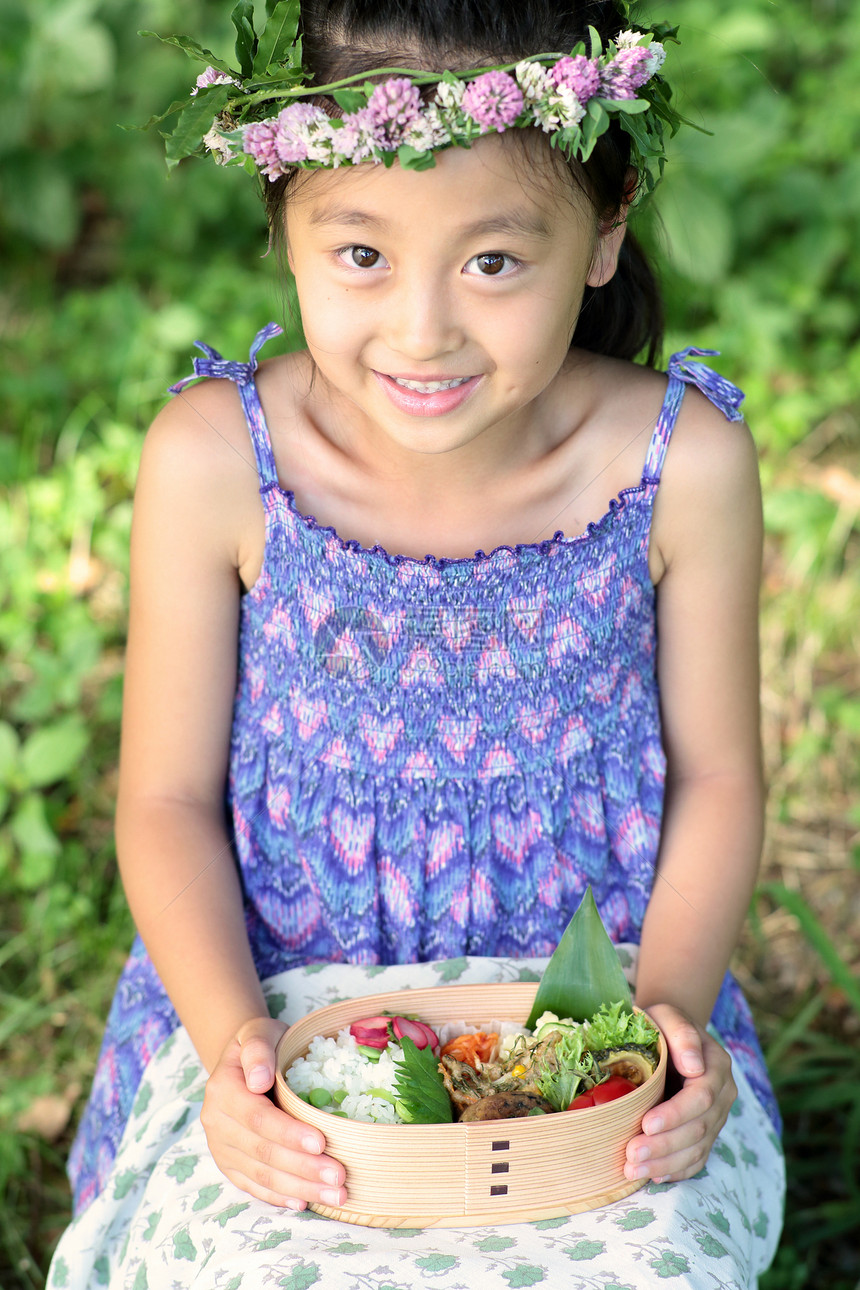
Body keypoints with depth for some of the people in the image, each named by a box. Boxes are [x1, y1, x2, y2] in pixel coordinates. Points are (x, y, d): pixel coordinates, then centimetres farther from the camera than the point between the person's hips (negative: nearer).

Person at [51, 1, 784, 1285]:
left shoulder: (684, 466, -14)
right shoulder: (215, 463, -15)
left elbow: (715, 773, -1)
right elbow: (170, 801, -6)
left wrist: (671, 1000, -15)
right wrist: (233, 1036, -20)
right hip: (275, 1000, 0)